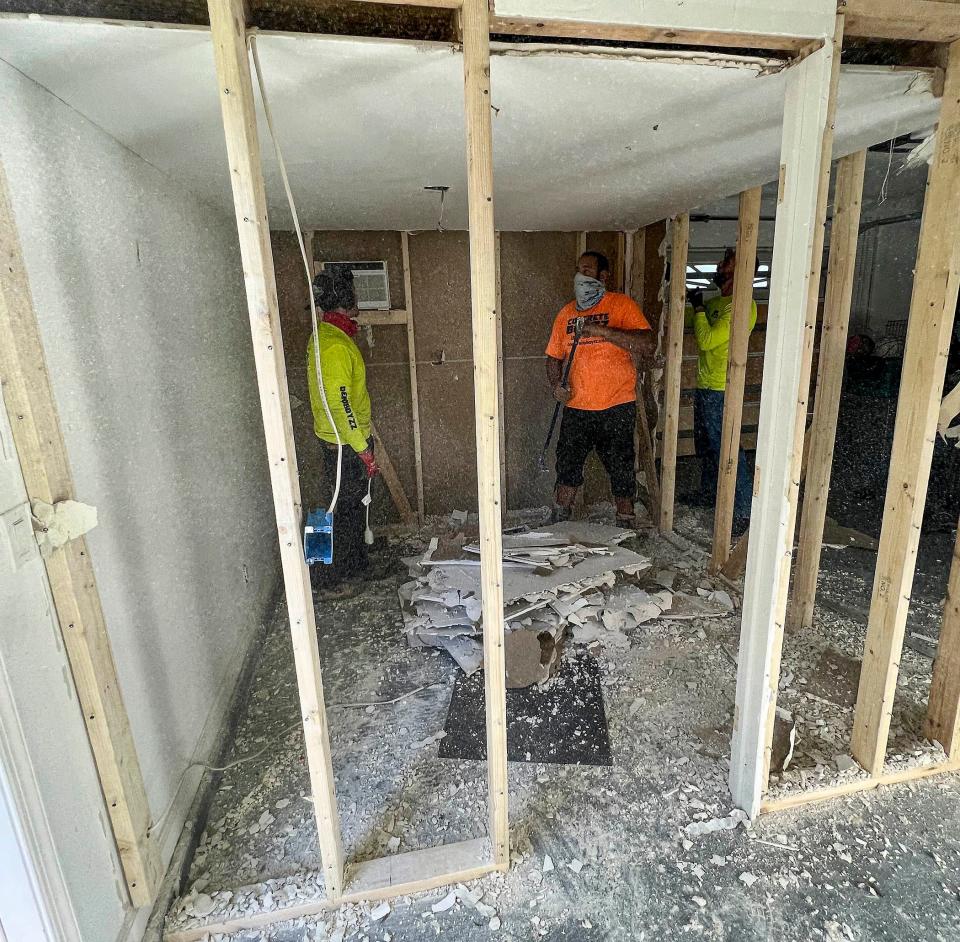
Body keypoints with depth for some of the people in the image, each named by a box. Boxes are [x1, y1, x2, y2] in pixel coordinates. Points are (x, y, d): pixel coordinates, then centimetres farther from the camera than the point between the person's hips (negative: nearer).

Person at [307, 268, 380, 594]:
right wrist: (363, 449, -24)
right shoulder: (336, 345, -24)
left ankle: (355, 564, 36)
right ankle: (328, 578, 16)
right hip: (345, 443, -10)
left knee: (354, 504, 20)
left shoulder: (324, 334, 9)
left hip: (337, 438, 10)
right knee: (347, 508, 2)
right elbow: (340, 403, -27)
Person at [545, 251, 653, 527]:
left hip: (616, 408, -4)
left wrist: (602, 330, -24)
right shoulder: (566, 312, 9)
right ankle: (559, 524, 29)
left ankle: (626, 523, 25)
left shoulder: (622, 305, -5)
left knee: (621, 470, 7)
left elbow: (647, 345, -18)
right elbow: (554, 356, 15)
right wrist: (556, 385, -4)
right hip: (576, 408, 4)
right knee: (567, 466, 13)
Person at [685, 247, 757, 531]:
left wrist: (699, 308, -10)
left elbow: (706, 340, -22)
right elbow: (687, 320, 26)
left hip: (720, 390, -10)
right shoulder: (718, 302, 14)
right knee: (705, 445, 20)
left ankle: (744, 510, 0)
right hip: (705, 386, 10)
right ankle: (708, 495, 36)